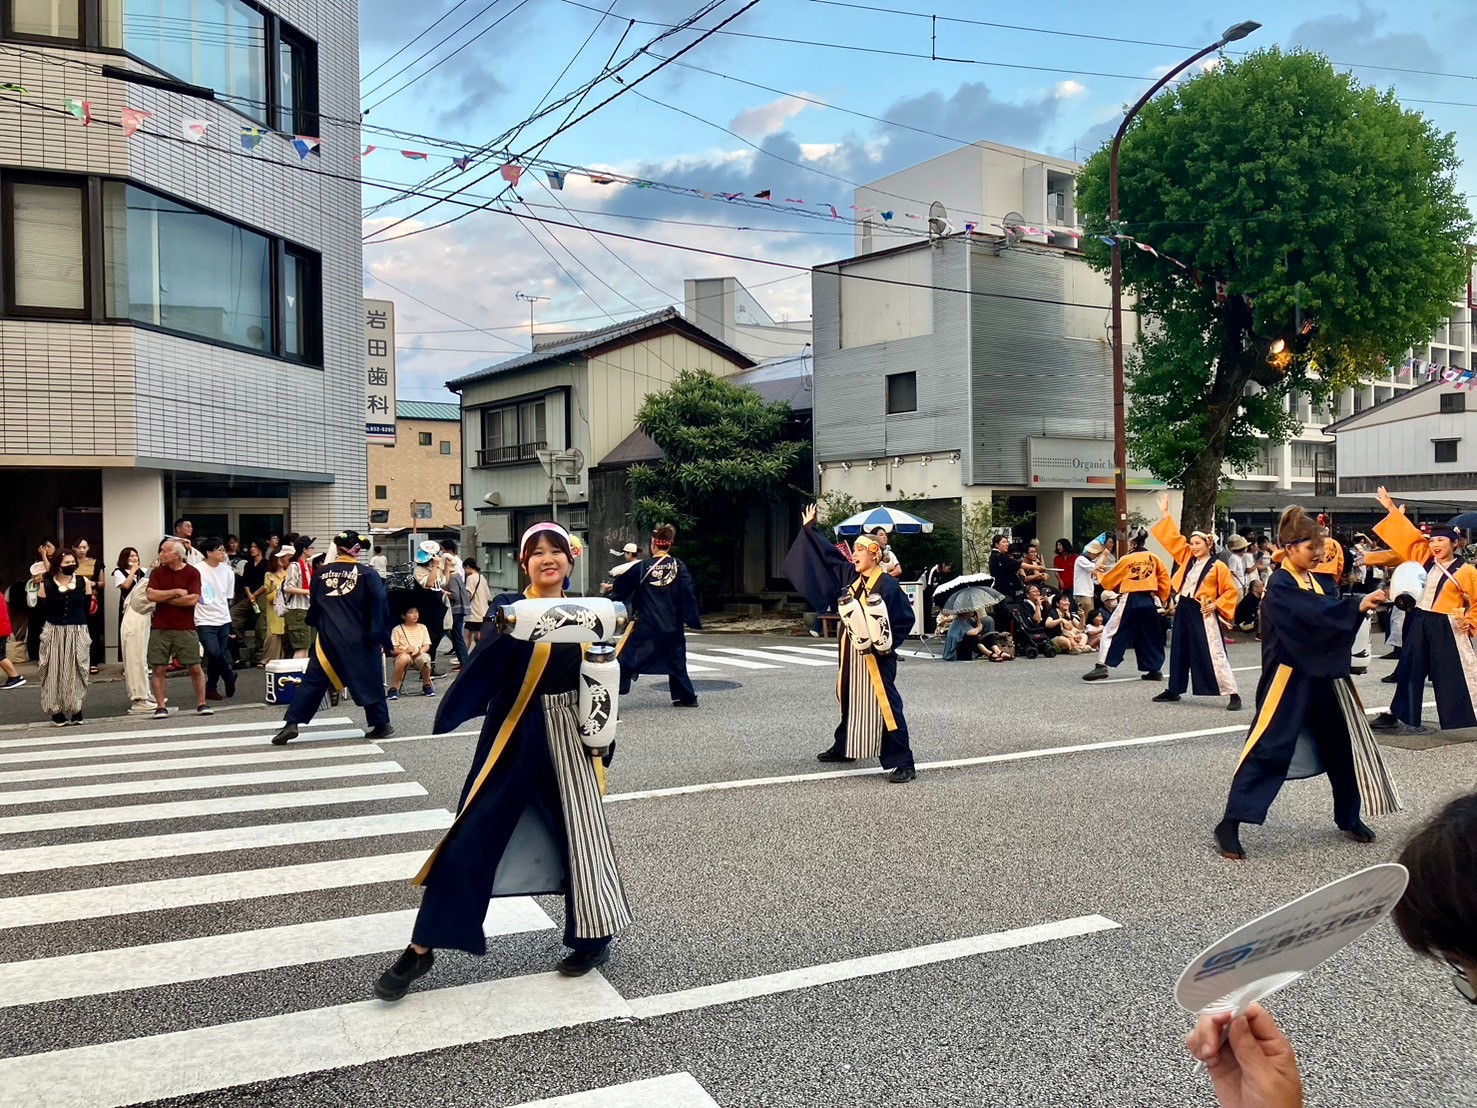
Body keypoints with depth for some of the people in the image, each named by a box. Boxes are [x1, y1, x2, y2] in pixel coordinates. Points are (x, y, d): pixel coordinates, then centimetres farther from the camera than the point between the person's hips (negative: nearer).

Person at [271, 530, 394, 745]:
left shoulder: (321, 573, 4)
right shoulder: (367, 574, -6)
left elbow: (314, 606, 14)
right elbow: (380, 607, -8)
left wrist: (319, 627, 29)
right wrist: (383, 638, -2)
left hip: (327, 639, 2)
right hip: (359, 640, -2)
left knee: (313, 680, 9)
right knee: (370, 681, 10)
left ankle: (291, 723, 1)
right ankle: (381, 725, 14)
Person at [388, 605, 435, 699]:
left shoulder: (422, 628, 14)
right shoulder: (397, 630, 4)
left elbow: (427, 646, 7)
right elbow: (393, 650, -1)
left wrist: (419, 651, -15)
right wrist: (405, 651, -20)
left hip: (419, 655, 2)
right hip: (403, 655, -2)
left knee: (425, 658, -36)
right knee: (404, 658, -40)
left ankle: (426, 685, -13)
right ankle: (393, 688, -31)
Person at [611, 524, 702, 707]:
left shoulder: (642, 567, -5)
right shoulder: (678, 566, -3)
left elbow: (622, 585, 10)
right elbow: (688, 593, -8)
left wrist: (611, 587, 31)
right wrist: (693, 619, -2)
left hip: (647, 625, -2)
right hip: (672, 625, 2)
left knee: (627, 657, 3)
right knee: (675, 660, 16)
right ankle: (686, 697, 18)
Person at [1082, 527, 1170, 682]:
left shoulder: (1126, 559, -3)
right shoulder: (1153, 559, 5)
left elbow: (1109, 579, 4)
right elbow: (1164, 578, 7)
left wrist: (1099, 573, 24)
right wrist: (1161, 598, 19)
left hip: (1130, 601, -4)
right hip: (1149, 601, 4)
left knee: (1111, 632, 1)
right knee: (1150, 635, 16)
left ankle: (1102, 666, -10)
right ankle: (1155, 670, 16)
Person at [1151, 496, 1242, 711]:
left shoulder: (1218, 567, -6)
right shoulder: (1187, 559, 10)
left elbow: (1231, 591, -4)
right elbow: (1174, 539, 13)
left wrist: (1216, 605, -15)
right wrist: (1165, 515, 11)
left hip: (1203, 615, -7)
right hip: (1183, 611, 7)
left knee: (1214, 655, -10)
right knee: (1179, 652, 15)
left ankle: (1233, 694, -7)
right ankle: (1173, 691, 26)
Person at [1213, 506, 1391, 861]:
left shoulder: (1322, 582, 10)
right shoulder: (1280, 586, -14)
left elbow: (1333, 616, 5)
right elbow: (1311, 615, -29)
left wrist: (1363, 605, -12)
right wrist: (1356, 606, -34)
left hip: (1324, 675, 8)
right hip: (1289, 677, -8)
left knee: (1343, 745, 16)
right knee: (1268, 745, -11)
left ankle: (1348, 817, 36)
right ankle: (1230, 824, -7)